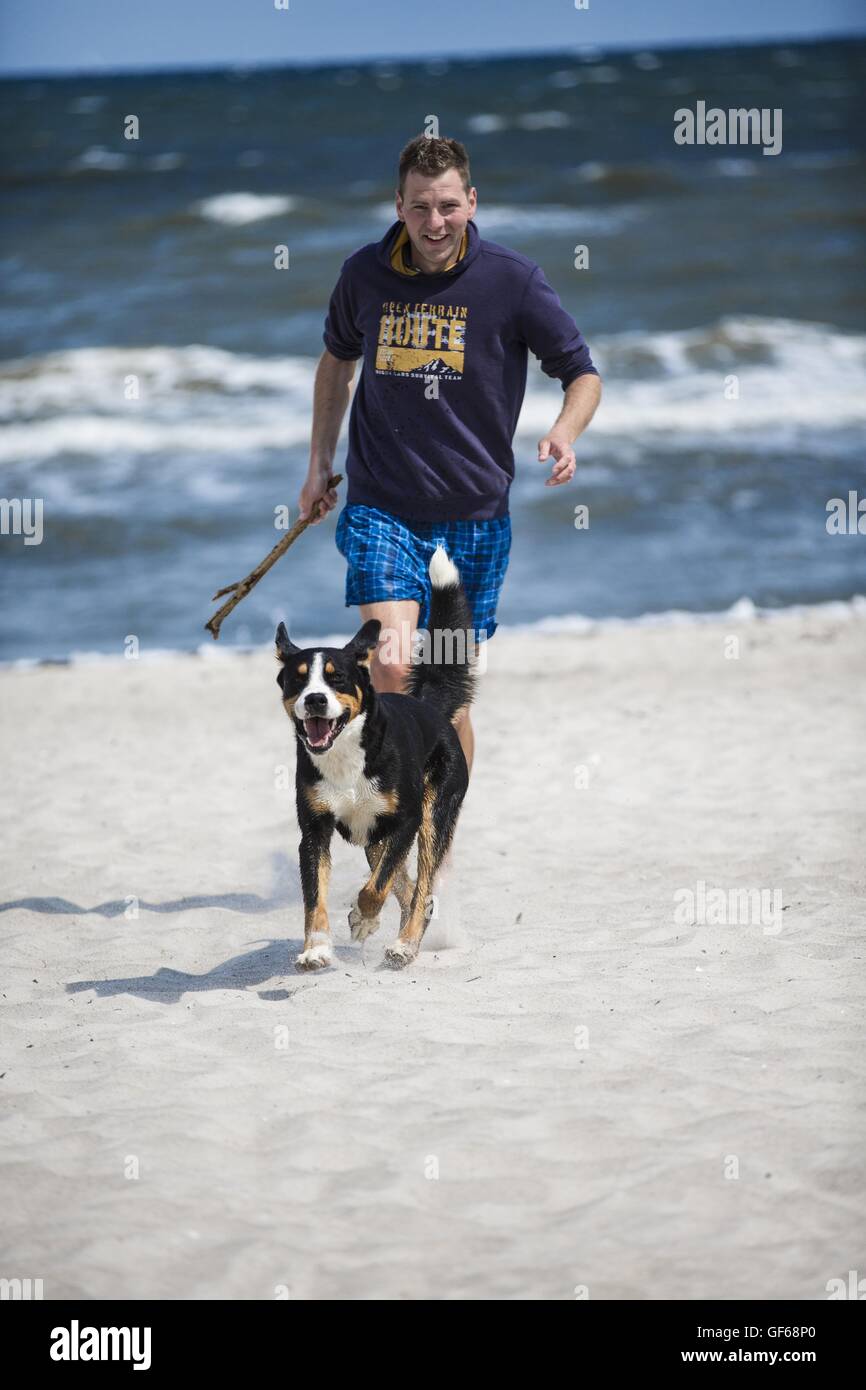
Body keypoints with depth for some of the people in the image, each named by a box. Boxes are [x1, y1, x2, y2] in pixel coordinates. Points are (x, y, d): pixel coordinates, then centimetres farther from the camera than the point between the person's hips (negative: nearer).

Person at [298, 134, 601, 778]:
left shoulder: (513, 278, -6)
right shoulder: (365, 274, 0)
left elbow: (583, 372, 1)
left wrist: (564, 432, -20)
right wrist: (320, 464, 21)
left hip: (472, 516, 0)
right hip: (380, 507, 1)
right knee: (390, 666, -21)